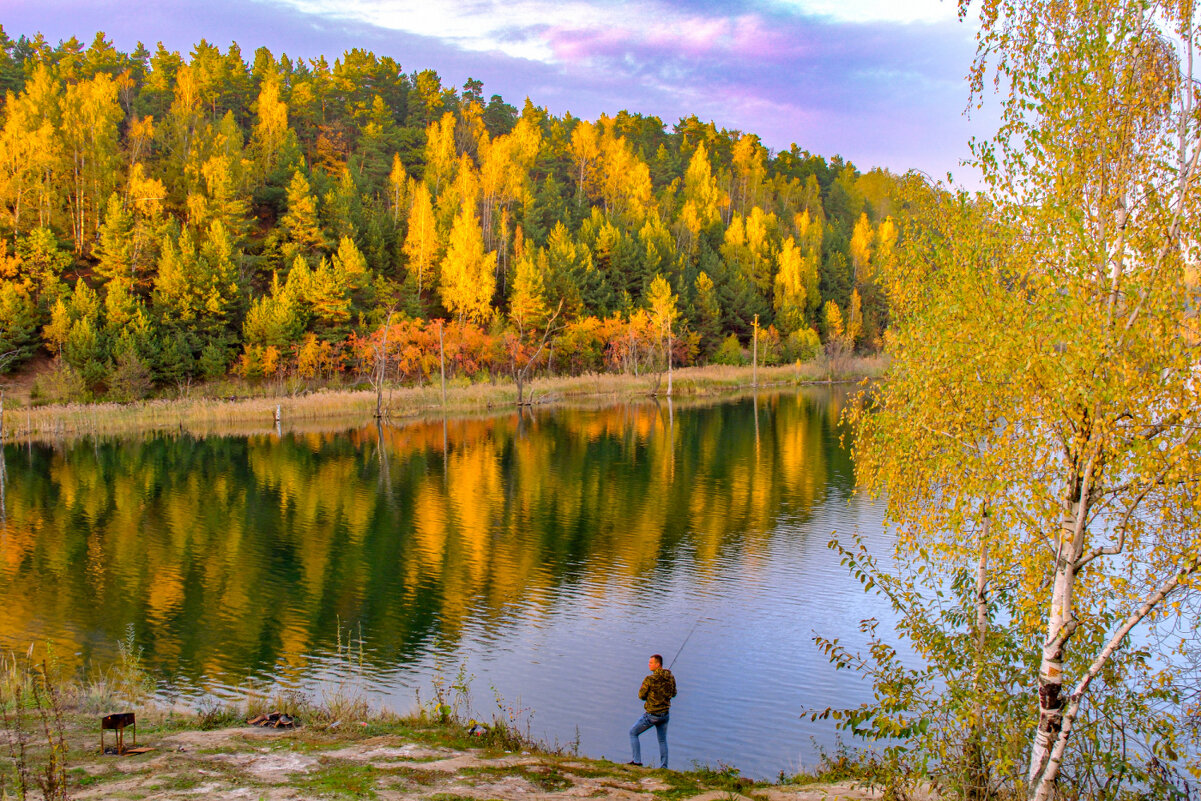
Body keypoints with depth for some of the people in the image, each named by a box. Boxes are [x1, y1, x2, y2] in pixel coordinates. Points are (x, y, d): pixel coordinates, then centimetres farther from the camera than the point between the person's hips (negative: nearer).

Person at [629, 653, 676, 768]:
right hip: (665, 714, 6)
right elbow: (673, 694, 11)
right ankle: (664, 766, 19)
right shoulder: (670, 677, -2)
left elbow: (641, 695, -10)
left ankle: (637, 761, 6)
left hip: (652, 715, -6)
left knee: (633, 733, 11)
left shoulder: (650, 679, -20)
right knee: (662, 740, 20)